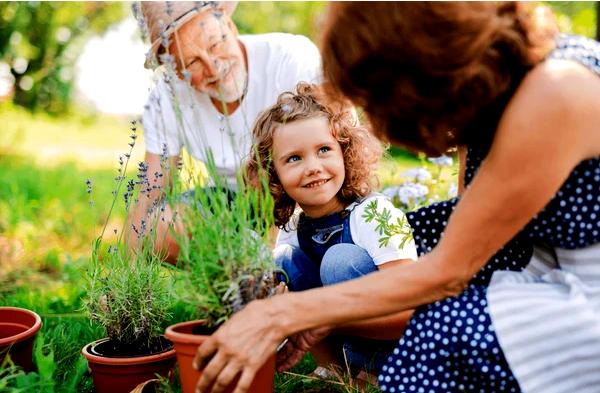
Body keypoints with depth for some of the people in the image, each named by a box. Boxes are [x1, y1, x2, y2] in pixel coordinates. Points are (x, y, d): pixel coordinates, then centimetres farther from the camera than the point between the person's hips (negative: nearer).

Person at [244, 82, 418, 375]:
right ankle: (335, 369, -3)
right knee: (281, 264, -11)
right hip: (344, 341, 6)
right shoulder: (291, 230, -4)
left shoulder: (375, 215, -23)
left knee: (341, 259, -28)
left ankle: (369, 371, -12)